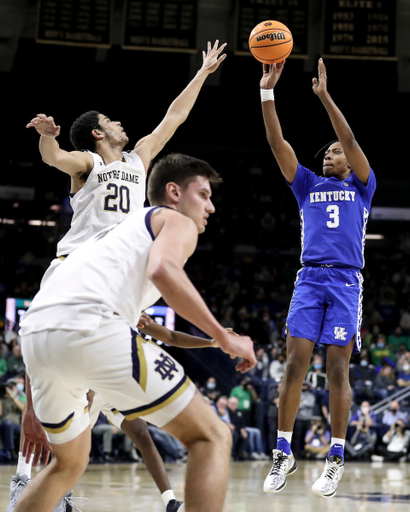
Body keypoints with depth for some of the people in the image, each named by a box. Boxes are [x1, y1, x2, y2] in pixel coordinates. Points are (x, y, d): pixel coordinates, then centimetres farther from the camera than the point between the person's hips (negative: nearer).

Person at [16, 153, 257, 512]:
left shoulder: (118, 232, 38)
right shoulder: (176, 221, 16)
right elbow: (162, 270, -9)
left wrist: (34, 401, 35)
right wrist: (224, 338, -3)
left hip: (34, 334, 8)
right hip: (89, 326, -8)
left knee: (69, 464, 30)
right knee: (211, 437, 1)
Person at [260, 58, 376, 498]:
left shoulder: (361, 187, 12)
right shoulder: (308, 185, 19)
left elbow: (350, 140, -3)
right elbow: (277, 144, 8)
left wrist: (325, 96, -11)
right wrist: (267, 92, -1)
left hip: (346, 281, -2)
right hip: (309, 279, 2)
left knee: (337, 371, -5)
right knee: (295, 363, -7)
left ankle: (336, 460, -1)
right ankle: (282, 452, -1)